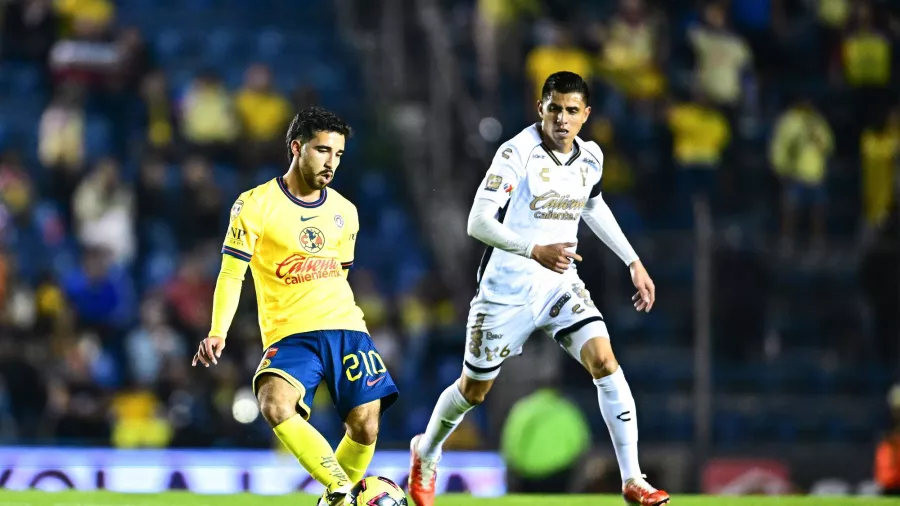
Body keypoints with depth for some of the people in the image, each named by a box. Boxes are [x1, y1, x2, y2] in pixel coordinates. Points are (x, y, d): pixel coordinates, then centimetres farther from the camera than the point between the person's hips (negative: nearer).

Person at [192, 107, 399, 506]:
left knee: (366, 425, -10)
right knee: (275, 406, -32)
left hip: (345, 327, 4)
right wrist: (218, 332, -16)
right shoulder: (255, 205, -4)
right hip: (289, 334, -4)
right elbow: (231, 274, -4)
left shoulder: (344, 212, 11)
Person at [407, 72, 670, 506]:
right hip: (507, 287, -4)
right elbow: (478, 222, -24)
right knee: (474, 389, 11)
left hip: (560, 283, 4)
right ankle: (427, 452, 42)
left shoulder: (591, 157, 0)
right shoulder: (518, 152, -19)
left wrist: (633, 263, 19)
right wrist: (535, 251, -37)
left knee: (604, 361, -18)